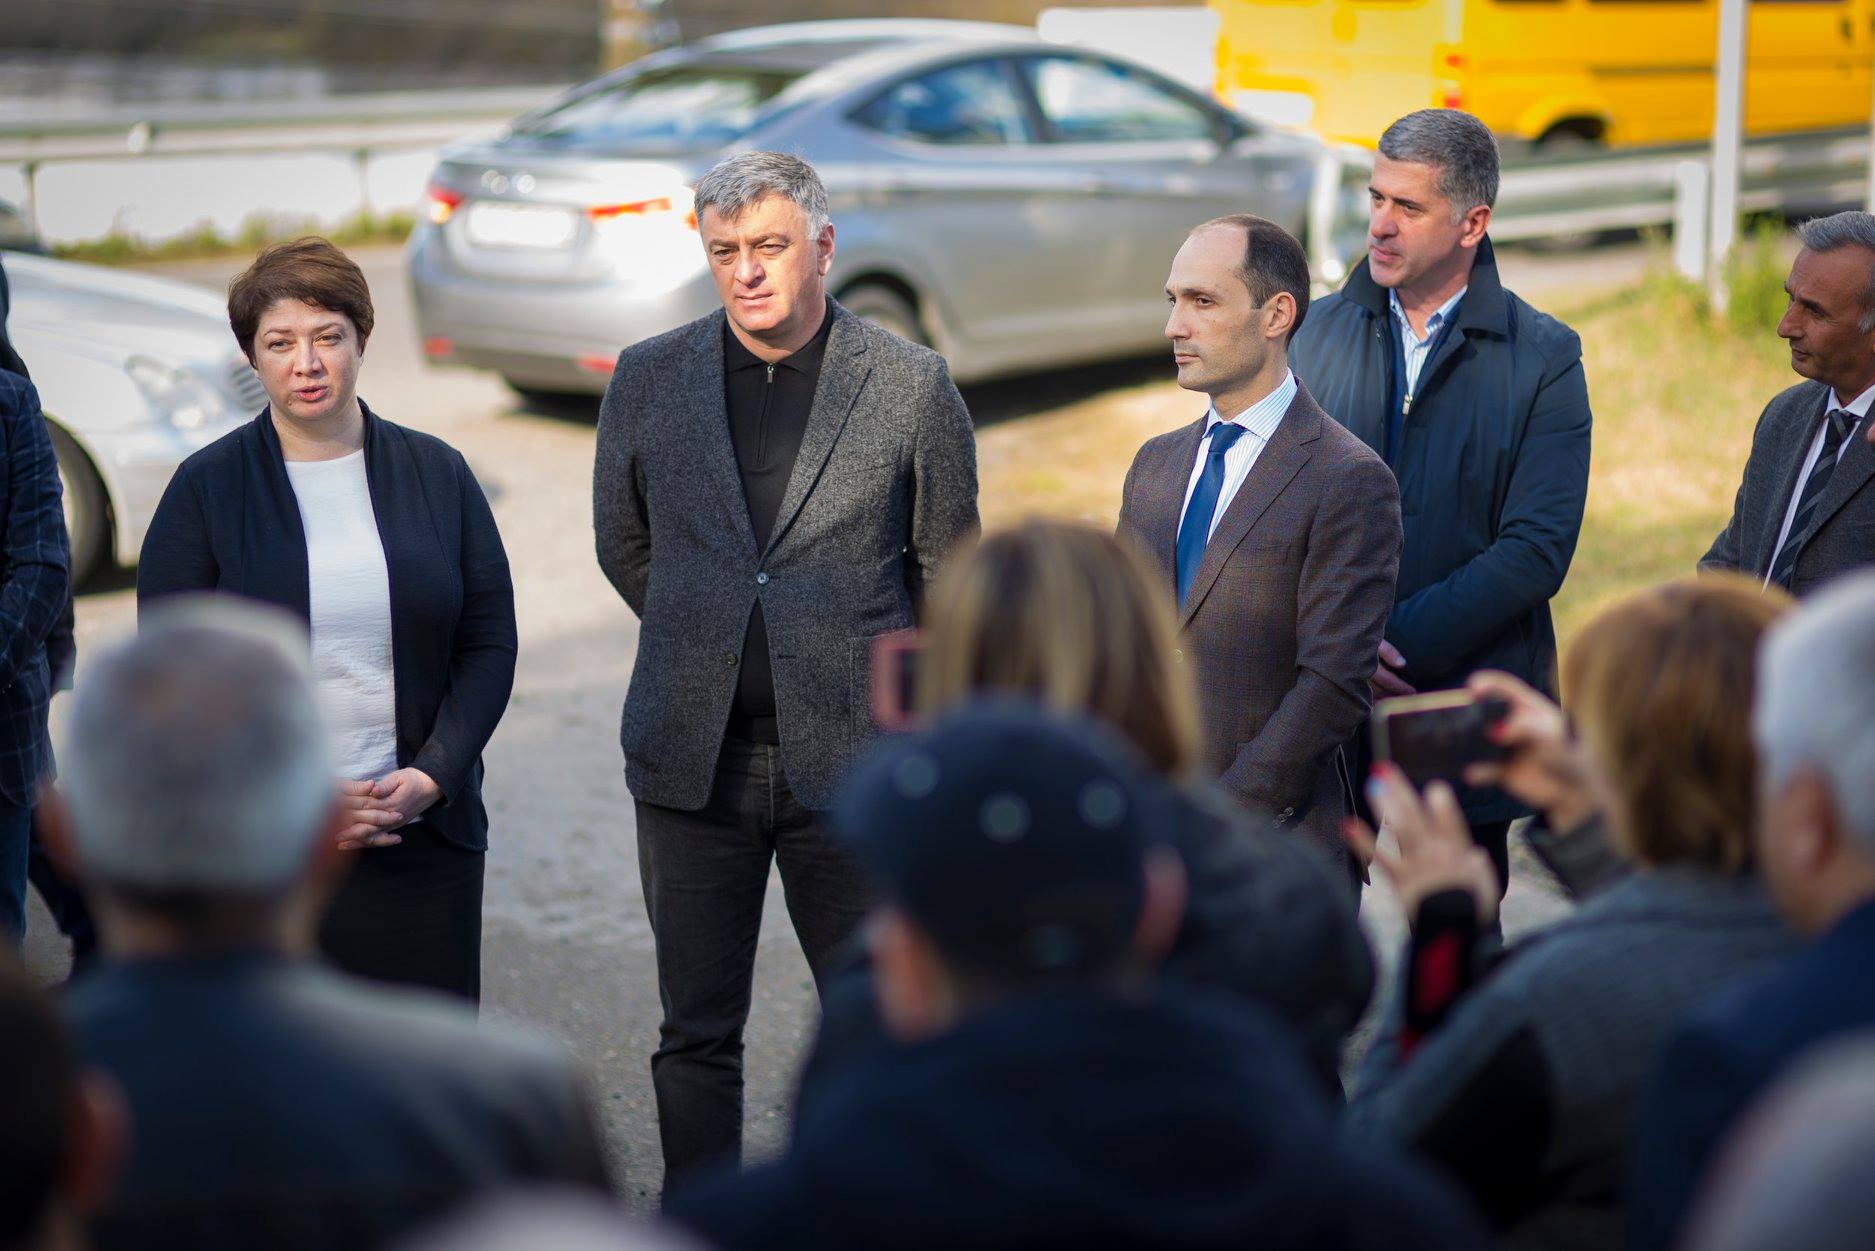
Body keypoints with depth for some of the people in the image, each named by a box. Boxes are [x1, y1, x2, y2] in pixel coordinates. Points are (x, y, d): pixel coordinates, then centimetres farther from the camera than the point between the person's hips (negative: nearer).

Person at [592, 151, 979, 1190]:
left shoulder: (912, 385, -3)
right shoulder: (648, 378, 3)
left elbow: (950, 568, 8)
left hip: (851, 756, -2)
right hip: (693, 757, 2)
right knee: (697, 1032, 9)